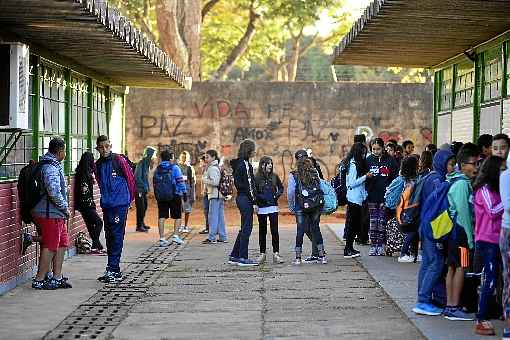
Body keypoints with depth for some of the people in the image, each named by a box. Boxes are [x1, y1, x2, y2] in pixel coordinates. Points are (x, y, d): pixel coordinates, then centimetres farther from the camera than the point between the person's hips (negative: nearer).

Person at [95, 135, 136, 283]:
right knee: (109, 237, 9)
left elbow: (131, 179, -2)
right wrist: (106, 199, 15)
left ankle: (113, 270, -7)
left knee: (117, 236, -7)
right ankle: (114, 271, 16)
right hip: (106, 205, 6)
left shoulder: (119, 160, -7)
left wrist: (129, 199, 5)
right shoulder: (98, 165, 9)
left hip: (120, 204, -6)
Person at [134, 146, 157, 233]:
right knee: (141, 207, -6)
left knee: (145, 206, 15)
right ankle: (139, 226, -1)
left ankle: (142, 223, 25)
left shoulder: (147, 163, 13)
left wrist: (147, 186, 8)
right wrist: (145, 186, -17)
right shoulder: (141, 163, -16)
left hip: (144, 190, 9)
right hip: (139, 189, -9)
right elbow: (137, 177, -20)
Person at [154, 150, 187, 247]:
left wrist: (157, 195, 18)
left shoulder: (157, 169, 9)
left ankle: (162, 239, 1)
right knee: (177, 216, 8)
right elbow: (180, 181, -8)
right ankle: (175, 235, -3)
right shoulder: (174, 168, -6)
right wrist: (184, 193, -1)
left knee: (162, 217, 4)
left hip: (161, 196, 4)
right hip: (174, 195, -4)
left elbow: (155, 183, 11)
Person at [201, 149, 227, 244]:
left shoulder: (212, 168, -12)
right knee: (220, 216, 11)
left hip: (215, 195, -10)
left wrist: (205, 180, -9)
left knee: (213, 216, -8)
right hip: (220, 195, 10)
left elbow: (215, 182, -21)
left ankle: (211, 238, -9)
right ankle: (222, 237, 14)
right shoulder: (218, 167, 18)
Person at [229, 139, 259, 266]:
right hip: (245, 198, -10)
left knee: (244, 228, 15)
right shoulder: (245, 164, -15)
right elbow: (249, 185, -18)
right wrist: (254, 202, -16)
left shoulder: (239, 163, 14)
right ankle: (243, 258, -1)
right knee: (247, 228, -4)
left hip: (241, 197, 10)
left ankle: (234, 256, 18)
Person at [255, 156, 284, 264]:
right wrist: (261, 197, -16)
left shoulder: (274, 176, 5)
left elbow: (281, 188, 16)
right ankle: (262, 254, 15)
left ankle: (276, 253, 0)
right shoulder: (257, 178, -3)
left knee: (274, 230, -3)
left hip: (273, 207, 1)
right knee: (262, 231, 7)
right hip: (261, 207, -1)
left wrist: (277, 195, -1)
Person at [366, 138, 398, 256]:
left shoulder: (390, 161, 1)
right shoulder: (368, 160, 6)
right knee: (373, 221, 2)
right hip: (372, 196, 1)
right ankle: (373, 246, 8)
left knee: (382, 221, 1)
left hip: (385, 196, -1)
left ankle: (381, 246, 9)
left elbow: (395, 178, 1)